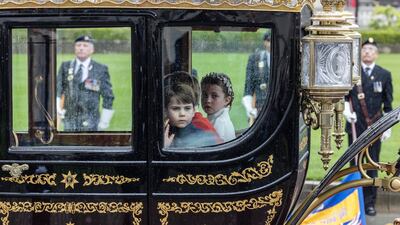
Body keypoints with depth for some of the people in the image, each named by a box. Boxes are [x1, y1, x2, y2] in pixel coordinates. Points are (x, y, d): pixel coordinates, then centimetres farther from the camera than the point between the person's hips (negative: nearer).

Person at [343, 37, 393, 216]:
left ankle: (370, 203, 11)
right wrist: (346, 109, -11)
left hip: (375, 127, 1)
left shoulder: (384, 75, 6)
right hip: (355, 126, 0)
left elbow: (388, 103, 8)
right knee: (355, 164, 3)